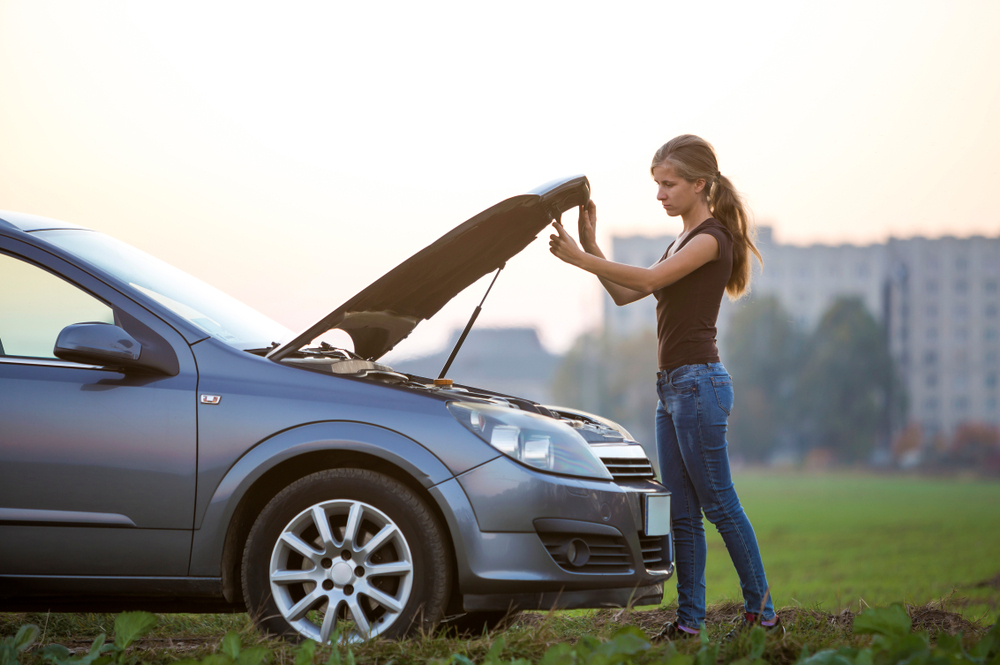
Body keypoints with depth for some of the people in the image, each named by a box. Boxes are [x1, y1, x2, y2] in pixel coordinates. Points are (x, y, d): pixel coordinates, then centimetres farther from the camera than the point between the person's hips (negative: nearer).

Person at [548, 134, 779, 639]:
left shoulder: (712, 238, -9)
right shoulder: (681, 243, 19)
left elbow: (650, 279, -22)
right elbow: (625, 294, 18)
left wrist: (581, 259, -24)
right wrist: (590, 245, 8)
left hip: (699, 383, -9)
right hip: (672, 387, 9)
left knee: (719, 503, -6)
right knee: (682, 512, 7)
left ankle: (761, 611, 0)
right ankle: (690, 618, 9)